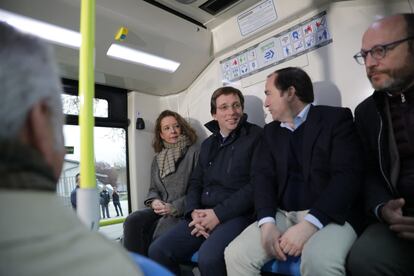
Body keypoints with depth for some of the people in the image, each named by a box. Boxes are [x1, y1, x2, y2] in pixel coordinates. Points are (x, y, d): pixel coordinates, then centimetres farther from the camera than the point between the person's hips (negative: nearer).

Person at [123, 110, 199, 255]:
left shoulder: (193, 152, -1)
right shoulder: (157, 159, 19)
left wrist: (174, 207, -15)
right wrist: (154, 201, -3)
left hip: (183, 211, -5)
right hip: (159, 209, 5)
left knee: (159, 232, -31)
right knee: (132, 221, -22)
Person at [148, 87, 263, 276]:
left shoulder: (256, 136, -3)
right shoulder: (208, 144, 18)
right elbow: (195, 182, 16)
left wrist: (219, 214, -15)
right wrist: (194, 212, -4)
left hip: (237, 214, -5)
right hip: (204, 215, 6)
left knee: (208, 257, -32)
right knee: (158, 250, -8)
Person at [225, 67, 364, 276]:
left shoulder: (336, 118, 0)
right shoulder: (271, 131, 14)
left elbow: (347, 175, -11)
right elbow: (262, 176, 3)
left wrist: (310, 223, -22)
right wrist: (267, 223, -14)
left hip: (329, 215, -3)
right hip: (282, 215, 4)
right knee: (235, 254, -16)